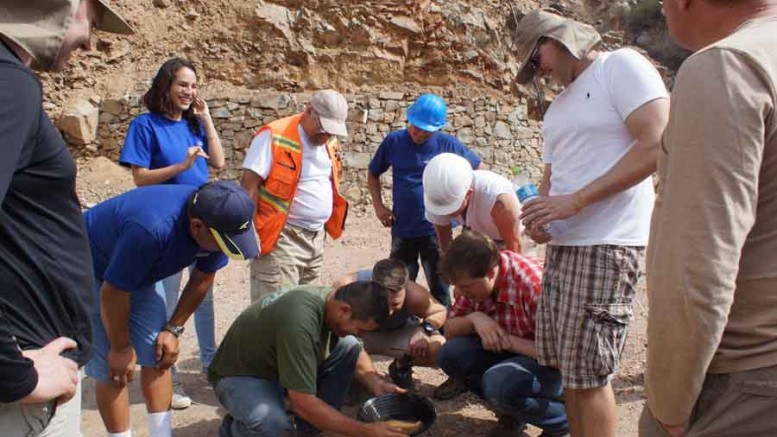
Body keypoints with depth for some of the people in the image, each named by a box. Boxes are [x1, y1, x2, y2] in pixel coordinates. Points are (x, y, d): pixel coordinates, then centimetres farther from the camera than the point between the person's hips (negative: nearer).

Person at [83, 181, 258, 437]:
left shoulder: (218, 221, -21)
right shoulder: (151, 229, -42)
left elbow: (202, 278, -4)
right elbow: (113, 292, -29)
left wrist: (173, 329, -2)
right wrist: (120, 348, -15)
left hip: (141, 271, 6)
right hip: (91, 273, -6)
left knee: (157, 356, 1)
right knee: (111, 369, -9)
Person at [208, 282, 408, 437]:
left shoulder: (333, 299, -12)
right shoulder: (300, 322, -38)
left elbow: (354, 352, 7)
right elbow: (304, 404, -35)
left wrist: (377, 384, -10)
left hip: (277, 363, 8)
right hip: (240, 375, -8)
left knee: (349, 346, -7)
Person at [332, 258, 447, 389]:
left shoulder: (415, 295, -34)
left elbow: (441, 312, -13)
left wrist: (425, 329, -32)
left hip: (397, 333, 1)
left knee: (438, 350, -25)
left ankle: (401, 366, 10)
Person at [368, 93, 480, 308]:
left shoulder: (448, 144, -8)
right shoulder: (393, 141, -3)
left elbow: (478, 169, 6)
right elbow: (373, 173, 11)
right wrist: (378, 206, 0)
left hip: (435, 229, -2)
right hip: (402, 230, 2)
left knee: (439, 288, 7)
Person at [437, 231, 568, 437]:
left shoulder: (534, 284, -31)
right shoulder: (473, 278, -9)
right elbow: (449, 330, -2)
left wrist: (508, 340, -27)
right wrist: (474, 319, -23)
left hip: (552, 363, -7)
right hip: (511, 353, 7)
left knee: (498, 383, -33)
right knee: (450, 354, -14)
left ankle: (563, 418, -4)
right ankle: (511, 407, 6)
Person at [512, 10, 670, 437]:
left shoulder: (622, 66, -4)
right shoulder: (557, 106, 21)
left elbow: (657, 145, -16)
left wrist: (575, 200, -18)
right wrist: (540, 216, 0)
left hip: (606, 244, -8)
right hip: (561, 244, 8)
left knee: (587, 372, -5)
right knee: (566, 364, 12)